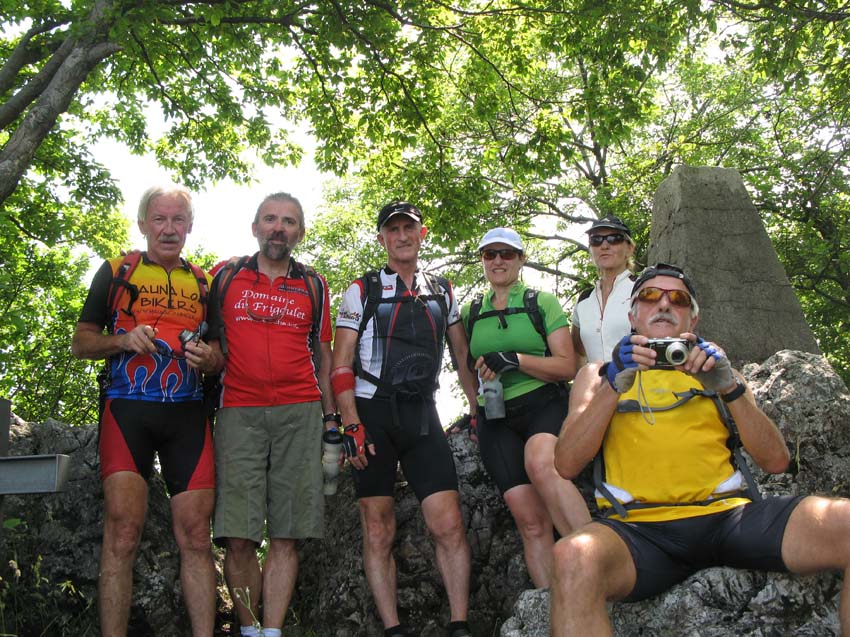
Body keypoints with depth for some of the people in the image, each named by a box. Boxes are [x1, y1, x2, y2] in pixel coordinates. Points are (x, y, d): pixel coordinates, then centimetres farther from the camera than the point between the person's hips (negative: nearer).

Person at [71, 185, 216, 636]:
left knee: (195, 534, -2)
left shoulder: (205, 282, 20)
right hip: (128, 407, -2)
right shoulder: (117, 271, 13)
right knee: (123, 525, -13)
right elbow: (81, 342, 12)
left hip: (188, 413, 2)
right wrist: (124, 340, -8)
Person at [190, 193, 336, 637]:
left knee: (285, 536, -3)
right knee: (238, 537, -7)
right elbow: (211, 339, 17)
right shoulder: (226, 277, 13)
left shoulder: (314, 286, 15)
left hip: (299, 415, 1)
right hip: (239, 413, 0)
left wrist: (331, 416, 10)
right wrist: (209, 359, -6)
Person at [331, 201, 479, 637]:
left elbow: (464, 356, 18)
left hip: (423, 417, 2)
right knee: (378, 531, 1)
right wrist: (352, 425, -11)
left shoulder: (442, 291, 14)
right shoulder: (362, 290, 4)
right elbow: (341, 366, -1)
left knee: (449, 525, -6)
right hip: (373, 416, -2)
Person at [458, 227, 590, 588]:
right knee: (529, 519, -8)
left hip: (544, 403, -3)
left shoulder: (543, 303, 6)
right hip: (496, 419, 3)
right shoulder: (470, 313, 16)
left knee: (540, 463, -37)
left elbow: (567, 367, -3)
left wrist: (515, 360, -14)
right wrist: (475, 411, 22)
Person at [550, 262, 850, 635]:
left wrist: (729, 387, -2)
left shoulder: (714, 369, 24)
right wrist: (614, 385, -6)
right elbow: (566, 465, 3)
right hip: (640, 526, -3)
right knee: (573, 560, -38)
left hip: (727, 513, 3)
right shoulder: (598, 374, 19)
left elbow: (776, 462, 12)